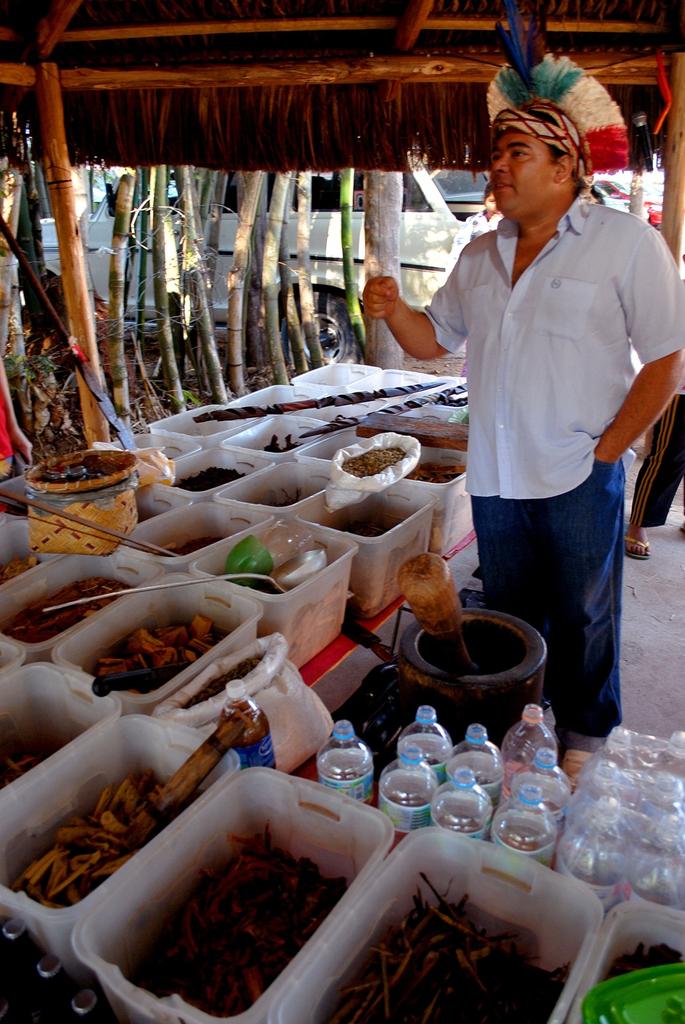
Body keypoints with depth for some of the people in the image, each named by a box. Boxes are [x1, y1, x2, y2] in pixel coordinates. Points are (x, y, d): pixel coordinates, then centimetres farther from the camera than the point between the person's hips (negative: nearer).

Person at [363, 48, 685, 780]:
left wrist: (605, 449, -11)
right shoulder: (481, 254, 8)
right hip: (494, 474, 5)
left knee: (581, 622, 9)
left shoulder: (626, 243, -8)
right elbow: (434, 339, 13)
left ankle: (582, 743, 30)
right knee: (508, 616, 18)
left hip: (578, 480, -5)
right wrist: (393, 311, -8)